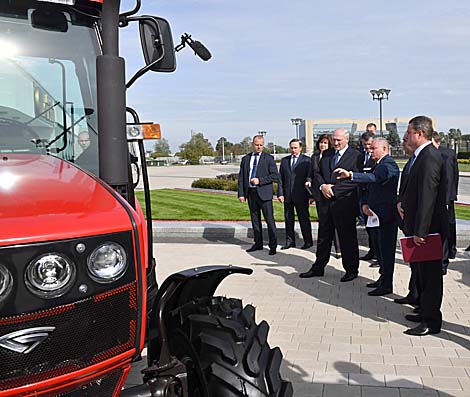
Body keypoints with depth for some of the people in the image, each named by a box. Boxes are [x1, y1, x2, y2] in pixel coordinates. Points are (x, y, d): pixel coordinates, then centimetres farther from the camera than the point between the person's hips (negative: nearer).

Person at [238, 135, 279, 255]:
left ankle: (273, 245, 2)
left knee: (269, 219, -4)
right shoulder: (245, 159, 12)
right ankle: (258, 243, 21)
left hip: (264, 193, -4)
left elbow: (275, 176, -5)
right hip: (250, 193, 4)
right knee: (255, 219, 11)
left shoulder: (269, 158, 2)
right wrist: (241, 193, 2)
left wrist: (260, 180, -14)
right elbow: (241, 178, 10)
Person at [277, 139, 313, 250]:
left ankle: (308, 241, 15)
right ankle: (290, 241, 19)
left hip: (301, 196, -4)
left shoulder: (306, 160, -1)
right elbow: (280, 178, 9)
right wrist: (280, 193, 0)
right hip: (287, 196, 4)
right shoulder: (284, 160, 11)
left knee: (304, 218, 4)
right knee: (288, 219, 9)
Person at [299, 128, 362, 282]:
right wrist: (322, 186, -7)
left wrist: (333, 188, -16)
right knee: (323, 236, 13)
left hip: (344, 202, -5)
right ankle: (318, 268, 23)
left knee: (347, 237, 4)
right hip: (326, 202, 6)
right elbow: (317, 173, 13)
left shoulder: (355, 156, -6)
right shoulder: (326, 154, 13)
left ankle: (351, 269, 18)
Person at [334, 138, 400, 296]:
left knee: (386, 249, -4)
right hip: (375, 214, 10)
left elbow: (375, 178, -33)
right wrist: (365, 204, -2)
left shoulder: (389, 165, -13)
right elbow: (368, 188, 16)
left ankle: (387, 285, 2)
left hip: (386, 215, -10)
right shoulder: (378, 165, 18)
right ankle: (383, 278, 29)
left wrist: (350, 175, -45)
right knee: (379, 248, 16)